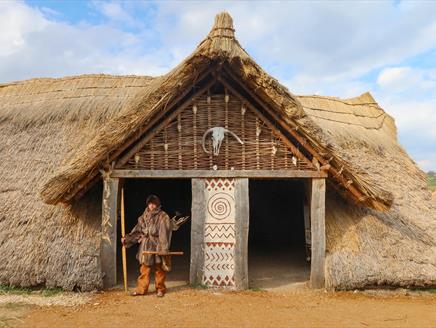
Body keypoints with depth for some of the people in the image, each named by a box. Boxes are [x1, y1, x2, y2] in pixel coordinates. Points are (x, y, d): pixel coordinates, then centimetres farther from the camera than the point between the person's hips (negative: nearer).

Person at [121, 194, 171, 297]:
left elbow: (165, 233, -12)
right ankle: (141, 289, 14)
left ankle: (160, 289, 18)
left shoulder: (163, 217, -6)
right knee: (144, 268, 6)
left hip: (157, 246, -4)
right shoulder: (144, 217, 9)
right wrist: (127, 238, 2)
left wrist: (164, 248, -20)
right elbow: (137, 230, 12)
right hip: (146, 246, 4)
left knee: (159, 269, 6)